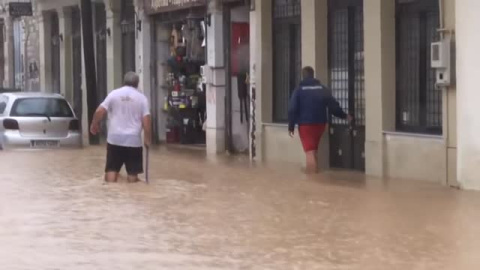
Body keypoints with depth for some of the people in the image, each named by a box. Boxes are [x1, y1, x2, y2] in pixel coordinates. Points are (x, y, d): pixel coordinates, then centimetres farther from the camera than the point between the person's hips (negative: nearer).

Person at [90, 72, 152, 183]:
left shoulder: (114, 94, 3)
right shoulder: (141, 97, 1)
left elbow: (100, 111, -1)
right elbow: (146, 120, -6)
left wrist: (94, 124, 16)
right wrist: (147, 138, 2)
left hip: (115, 138, 1)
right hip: (133, 140, -1)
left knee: (111, 169, 7)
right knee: (133, 172, 7)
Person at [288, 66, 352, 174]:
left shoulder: (299, 90, -4)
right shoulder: (323, 88, 4)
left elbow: (292, 109, -9)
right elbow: (333, 105, 2)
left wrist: (291, 126, -3)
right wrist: (344, 115, 16)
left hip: (305, 124, -4)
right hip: (320, 124, 4)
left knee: (310, 153, -7)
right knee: (313, 151, 21)